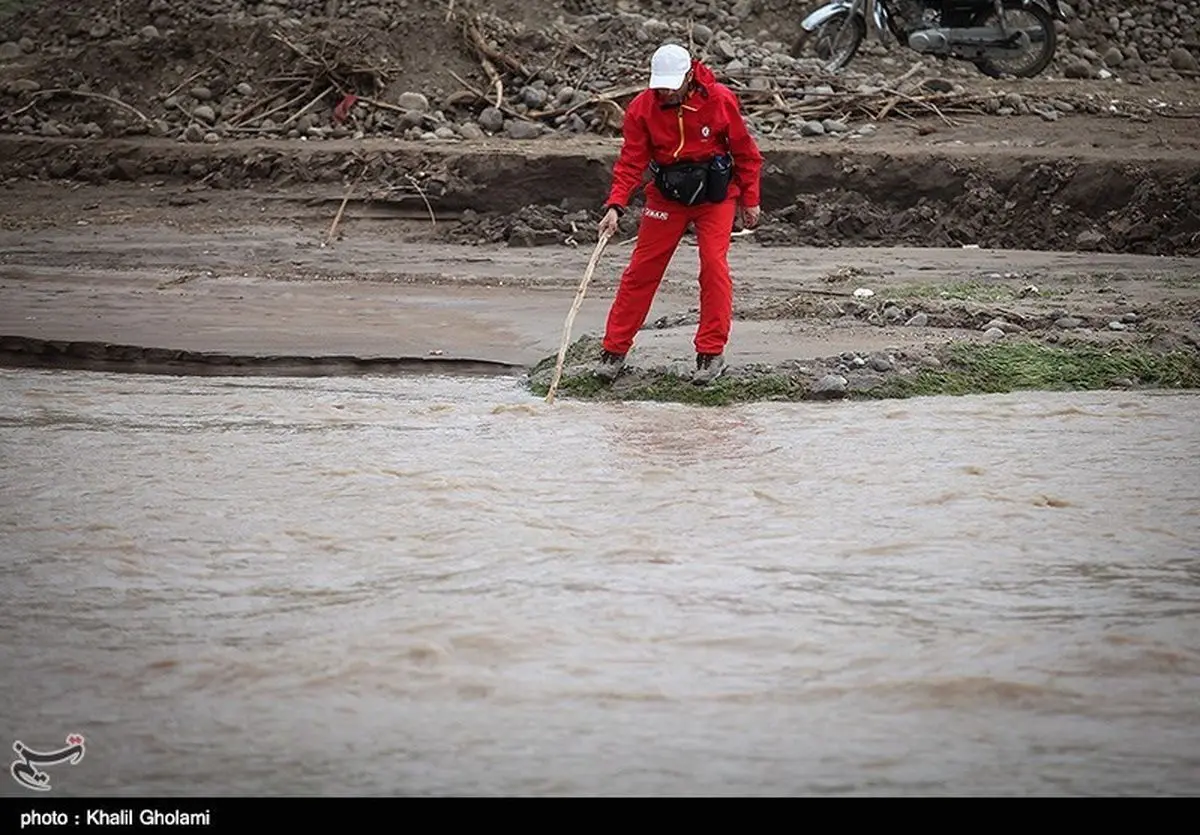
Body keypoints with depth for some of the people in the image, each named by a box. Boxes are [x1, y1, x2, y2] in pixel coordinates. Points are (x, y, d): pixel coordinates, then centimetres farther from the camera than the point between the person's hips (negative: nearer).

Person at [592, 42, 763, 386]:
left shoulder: (720, 100, -14)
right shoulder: (642, 107, -12)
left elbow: (745, 152, -3)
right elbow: (631, 161, -11)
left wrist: (750, 200, 0)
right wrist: (615, 206, -23)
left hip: (715, 194, -1)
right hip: (666, 196, 2)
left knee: (714, 266, -12)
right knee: (641, 270, 0)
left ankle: (712, 354, -4)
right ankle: (614, 351, 8)